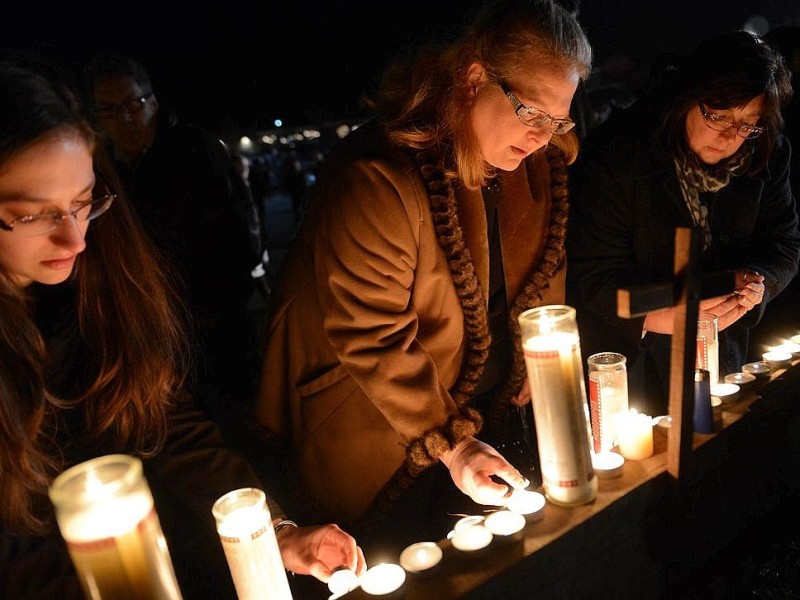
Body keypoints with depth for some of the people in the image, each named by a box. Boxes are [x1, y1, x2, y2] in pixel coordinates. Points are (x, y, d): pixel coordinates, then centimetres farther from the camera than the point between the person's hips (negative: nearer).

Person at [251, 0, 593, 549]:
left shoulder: (542, 164, -5)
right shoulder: (376, 179, -28)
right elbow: (369, 340, -28)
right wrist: (450, 443, -26)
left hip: (482, 411, 7)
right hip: (371, 427, -6)